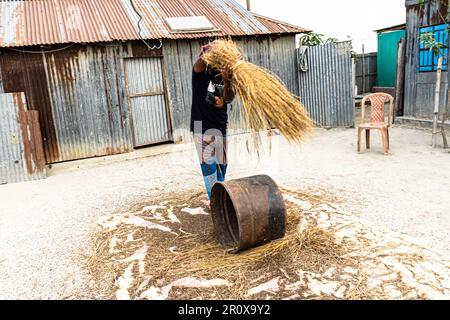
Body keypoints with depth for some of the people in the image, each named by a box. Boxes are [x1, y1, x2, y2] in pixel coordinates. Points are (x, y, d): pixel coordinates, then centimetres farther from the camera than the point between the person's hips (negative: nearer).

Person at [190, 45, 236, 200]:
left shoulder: (224, 77, 3)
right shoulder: (200, 73, -3)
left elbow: (229, 98, -18)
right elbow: (199, 64, -28)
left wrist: (227, 82, -40)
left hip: (221, 126, 4)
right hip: (202, 125, -4)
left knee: (221, 163, 15)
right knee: (208, 163, -4)